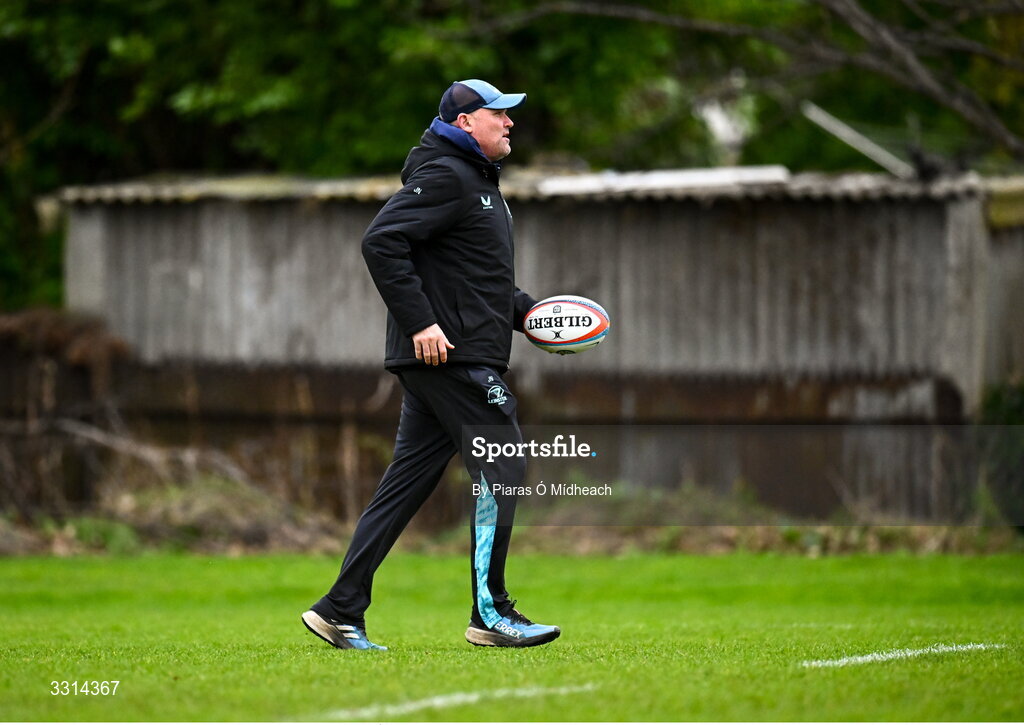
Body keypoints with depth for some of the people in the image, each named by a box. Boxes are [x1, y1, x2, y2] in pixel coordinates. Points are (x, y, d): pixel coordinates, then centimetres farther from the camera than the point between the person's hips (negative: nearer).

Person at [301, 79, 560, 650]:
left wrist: (524, 310, 16)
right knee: (502, 471, -8)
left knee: (407, 483, 8)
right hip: (450, 356, -10)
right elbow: (382, 242, -20)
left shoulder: (479, 180, 23)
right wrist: (420, 321, -23)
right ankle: (490, 614, -3)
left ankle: (342, 611, 7)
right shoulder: (444, 176, -10)